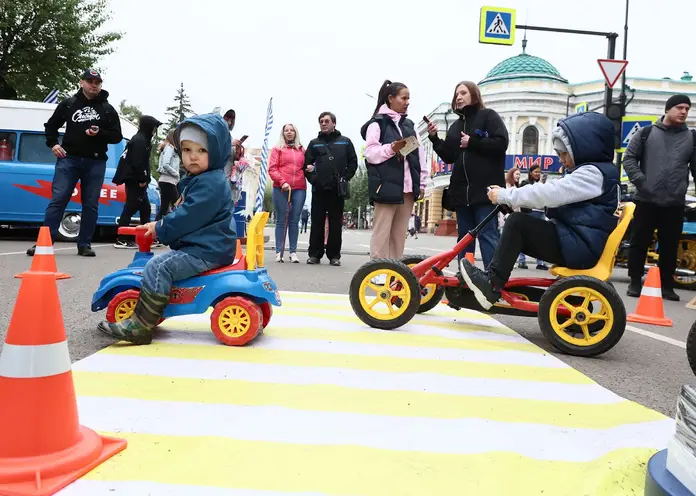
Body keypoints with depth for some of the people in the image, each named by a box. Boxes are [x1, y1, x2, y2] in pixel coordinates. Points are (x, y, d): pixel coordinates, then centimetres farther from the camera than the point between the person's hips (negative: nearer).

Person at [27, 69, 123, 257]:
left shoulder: (108, 109, 8)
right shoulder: (69, 103, 9)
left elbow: (117, 136, 6)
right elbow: (51, 125, 19)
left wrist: (99, 134, -12)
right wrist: (53, 144, 2)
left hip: (96, 162, 1)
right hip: (69, 158, 0)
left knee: (91, 205, 2)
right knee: (58, 200, -6)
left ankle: (84, 245, 10)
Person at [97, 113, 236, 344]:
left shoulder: (211, 182, -17)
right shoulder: (195, 180, 18)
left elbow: (189, 216, -23)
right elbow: (185, 214, 24)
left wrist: (160, 228, -11)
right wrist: (162, 226, 10)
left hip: (207, 250, -12)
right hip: (201, 246, 12)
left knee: (157, 267, -22)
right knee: (163, 263, 25)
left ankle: (140, 326, -20)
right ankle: (150, 314, 34)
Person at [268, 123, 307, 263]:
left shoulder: (301, 150, 16)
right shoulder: (277, 149, 8)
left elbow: (305, 167, 26)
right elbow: (272, 169, 1)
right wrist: (282, 182, -12)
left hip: (299, 189, 2)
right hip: (281, 189, -2)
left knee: (294, 221, 3)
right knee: (281, 220, -1)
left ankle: (293, 252, 6)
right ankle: (279, 252, 2)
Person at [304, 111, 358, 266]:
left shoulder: (345, 142, 10)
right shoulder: (314, 143, 13)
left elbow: (353, 162, 7)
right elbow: (306, 163, 11)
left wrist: (345, 178, -3)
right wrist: (312, 178, -3)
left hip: (338, 189, -1)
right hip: (319, 189, 1)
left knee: (336, 224, 2)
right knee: (317, 223, 2)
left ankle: (334, 255, 7)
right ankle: (315, 254, 8)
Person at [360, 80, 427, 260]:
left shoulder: (409, 124, 18)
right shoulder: (377, 123, 0)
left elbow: (419, 154, 16)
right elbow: (370, 153, -8)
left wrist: (422, 182, 10)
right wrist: (391, 148, -23)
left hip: (407, 187, 6)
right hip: (387, 186, -6)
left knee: (399, 234, 8)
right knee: (382, 233, -5)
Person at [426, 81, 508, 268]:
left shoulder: (488, 116, 3)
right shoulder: (456, 125, 20)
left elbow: (501, 143, -10)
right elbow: (449, 157, 15)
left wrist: (472, 143, -10)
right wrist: (434, 138, 2)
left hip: (485, 188, -6)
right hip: (462, 189, 6)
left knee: (487, 235, -10)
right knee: (464, 237, 8)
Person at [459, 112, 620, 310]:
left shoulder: (593, 172, -11)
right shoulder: (590, 173, 22)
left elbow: (549, 193, -20)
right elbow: (553, 196, 18)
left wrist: (505, 195, -14)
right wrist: (507, 195, 7)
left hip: (579, 247, -10)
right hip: (576, 244, 10)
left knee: (518, 222, -17)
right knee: (518, 236, 8)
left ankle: (492, 284, -15)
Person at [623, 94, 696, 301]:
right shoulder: (646, 133, 4)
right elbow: (629, 158, 1)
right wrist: (640, 181, -11)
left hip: (675, 204, 2)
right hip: (646, 201, -2)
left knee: (670, 247, 7)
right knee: (639, 243, 3)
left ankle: (667, 285, 18)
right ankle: (635, 282, 15)